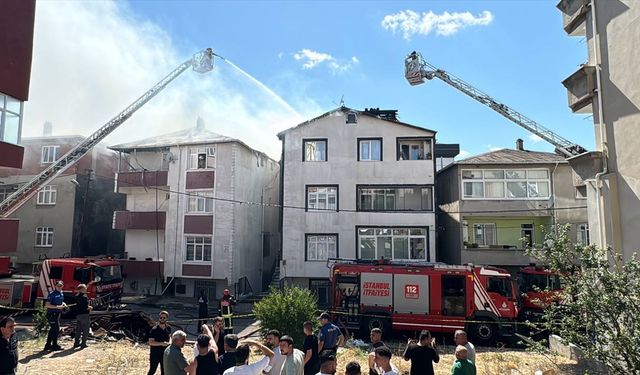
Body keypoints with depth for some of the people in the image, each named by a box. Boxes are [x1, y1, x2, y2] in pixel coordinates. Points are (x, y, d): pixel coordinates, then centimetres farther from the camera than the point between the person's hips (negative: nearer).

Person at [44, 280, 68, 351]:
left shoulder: (61, 293, 9)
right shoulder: (52, 294, -16)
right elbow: (47, 305, -20)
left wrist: (63, 304, 5)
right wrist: (57, 307, -25)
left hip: (57, 313, 9)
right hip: (52, 314, -9)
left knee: (52, 329, 16)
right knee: (56, 329, -4)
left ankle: (48, 345, 27)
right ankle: (54, 346, 8)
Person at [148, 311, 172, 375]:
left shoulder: (168, 328, -2)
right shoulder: (154, 329, -17)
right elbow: (151, 342, -21)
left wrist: (169, 343, -1)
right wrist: (161, 343, -31)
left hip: (164, 353, 4)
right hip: (155, 354, -4)